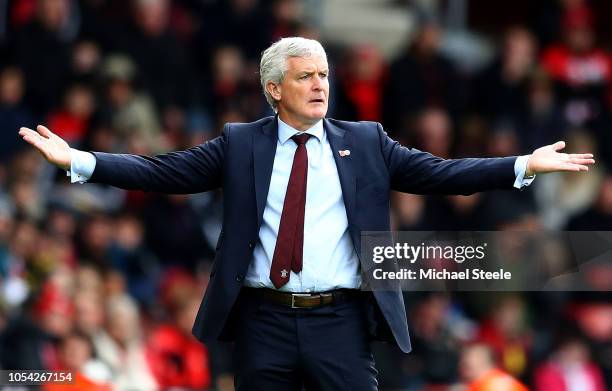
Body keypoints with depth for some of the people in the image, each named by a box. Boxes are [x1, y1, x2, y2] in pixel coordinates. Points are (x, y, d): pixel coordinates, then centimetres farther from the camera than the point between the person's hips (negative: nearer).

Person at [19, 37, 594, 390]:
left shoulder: (365, 142, 10)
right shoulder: (240, 145, 7)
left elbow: (440, 172, 6)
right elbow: (162, 172, 2)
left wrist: (524, 167, -3)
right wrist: (78, 161, -7)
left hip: (341, 322, 0)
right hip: (264, 320, 0)